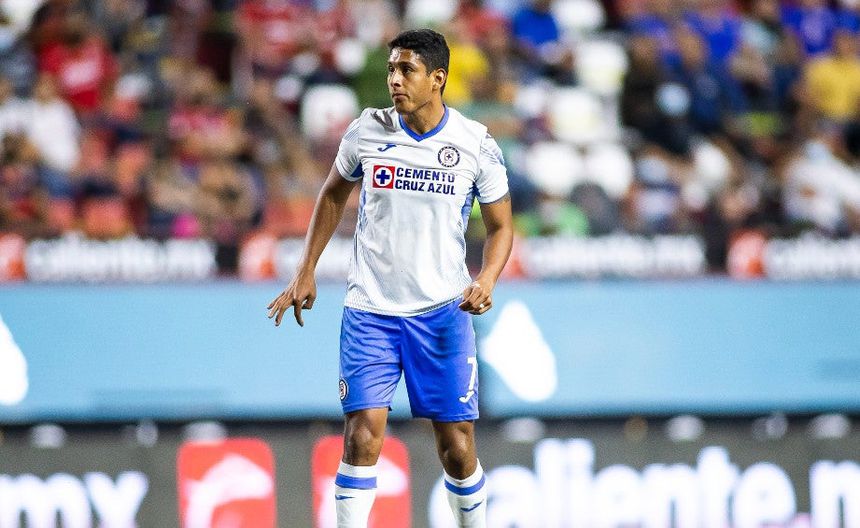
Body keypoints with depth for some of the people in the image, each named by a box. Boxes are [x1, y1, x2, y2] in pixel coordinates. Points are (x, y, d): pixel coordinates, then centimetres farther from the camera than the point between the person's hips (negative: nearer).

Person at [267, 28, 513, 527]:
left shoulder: (476, 144, -5)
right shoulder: (368, 131, -2)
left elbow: (501, 227, 6)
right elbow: (334, 195, 16)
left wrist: (486, 280, -14)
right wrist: (306, 273, 11)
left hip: (442, 312, 0)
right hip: (370, 308, 0)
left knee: (457, 447, 1)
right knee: (363, 438, -12)